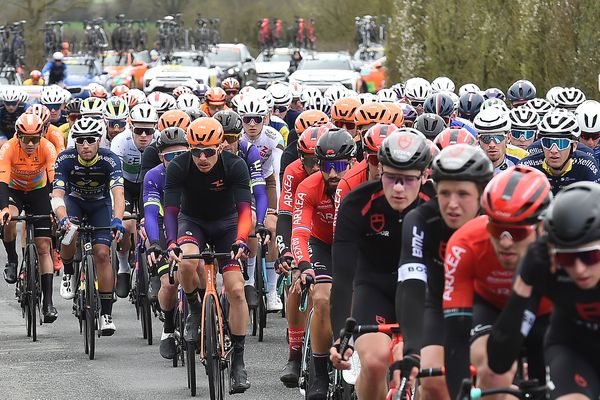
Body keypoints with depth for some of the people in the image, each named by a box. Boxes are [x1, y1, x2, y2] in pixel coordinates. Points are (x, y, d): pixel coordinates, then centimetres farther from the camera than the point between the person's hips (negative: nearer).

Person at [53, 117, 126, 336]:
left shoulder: (110, 160, -29)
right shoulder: (66, 159, -27)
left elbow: (118, 193, -42)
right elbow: (57, 194, -35)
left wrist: (117, 220, -60)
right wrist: (63, 219, -55)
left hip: (100, 205, 0)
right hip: (74, 201, 0)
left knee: (102, 254, -15)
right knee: (69, 236, -31)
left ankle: (106, 314, -8)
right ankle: (68, 272, 1)